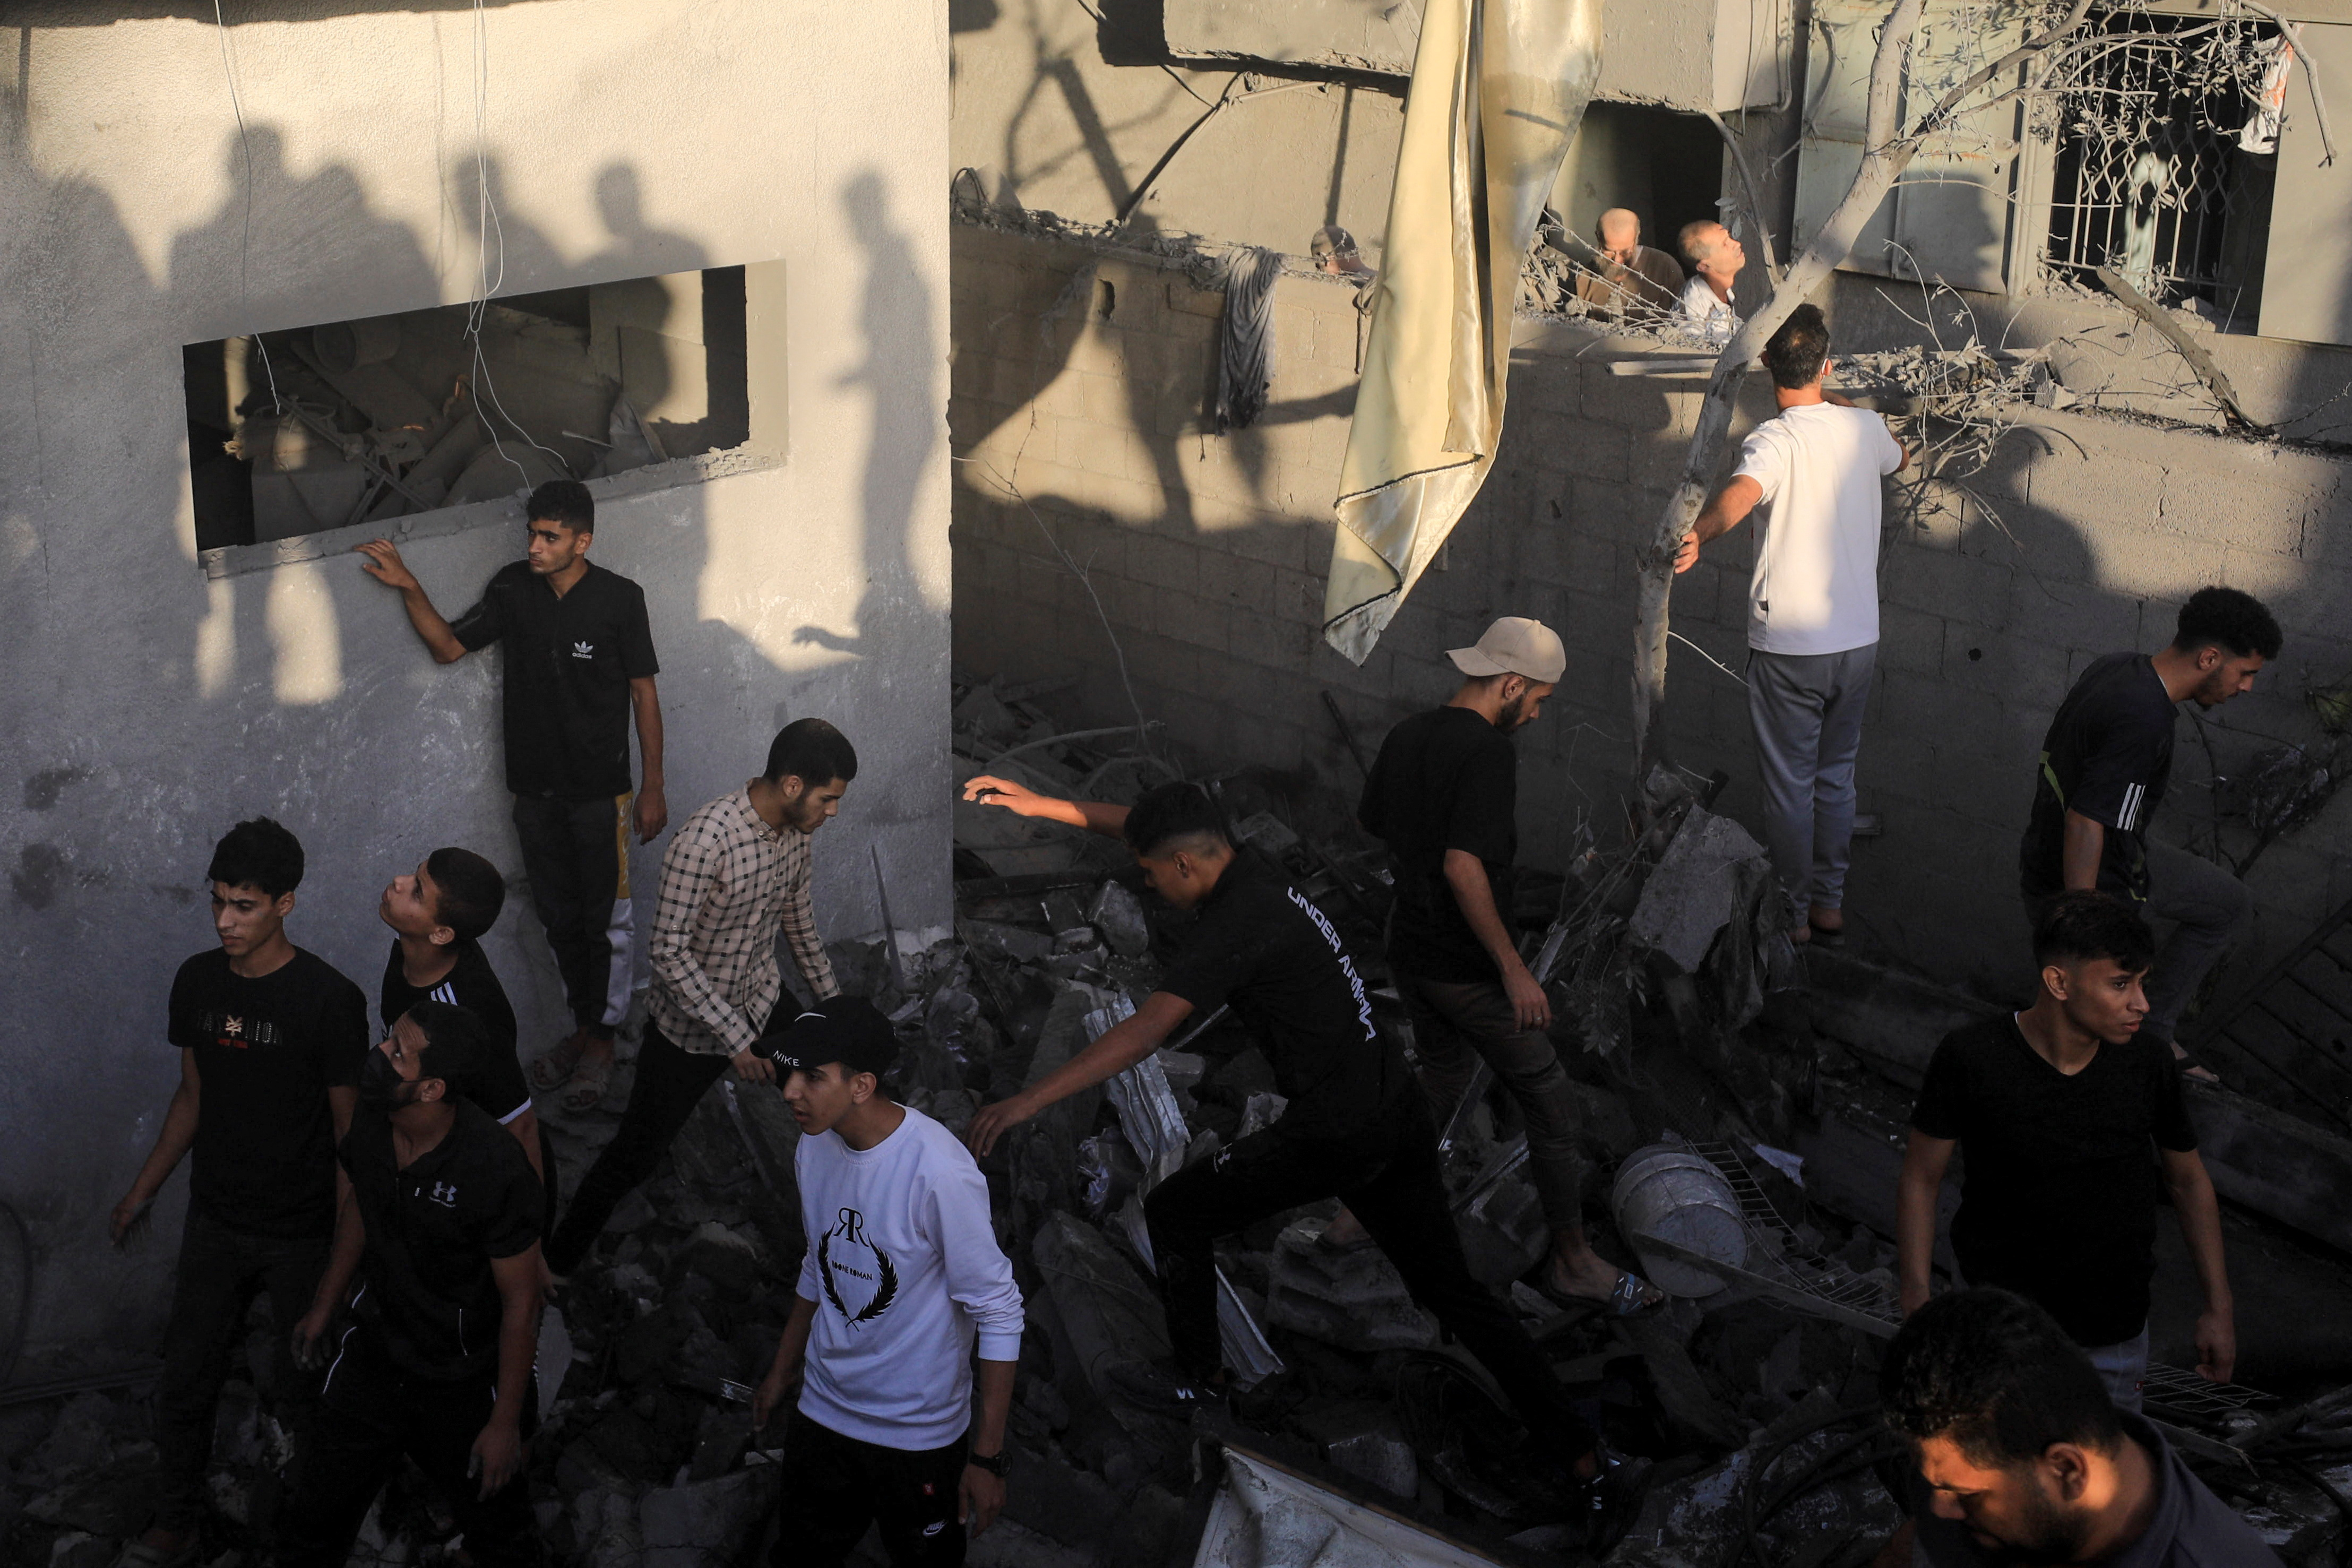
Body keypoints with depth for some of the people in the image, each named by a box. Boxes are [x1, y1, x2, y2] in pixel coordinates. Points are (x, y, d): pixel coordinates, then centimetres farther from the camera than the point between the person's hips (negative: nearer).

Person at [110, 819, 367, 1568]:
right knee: (185, 1382, 13)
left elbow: (348, 1128, -13)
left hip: (303, 1233, -4)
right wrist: (143, 1191, 14)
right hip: (215, 1222, 4)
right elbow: (193, 1096, 10)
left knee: (302, 1389, 13)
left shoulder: (331, 1000, -21)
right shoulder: (197, 981, -4)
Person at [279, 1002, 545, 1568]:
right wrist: (324, 1306, 18)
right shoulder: (370, 1121, -15)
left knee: (491, 1514, 20)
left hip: (462, 1385, -5)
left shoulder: (495, 1172, -34)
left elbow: (520, 1302, -22)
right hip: (373, 1354, 5)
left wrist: (506, 1423, -15)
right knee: (321, 1506, 21)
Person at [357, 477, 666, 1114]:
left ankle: (601, 1041, 19)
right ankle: (583, 1026, 30)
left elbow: (644, 692, -7)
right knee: (559, 917, 15)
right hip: (535, 787, 4)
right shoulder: (513, 588, -2)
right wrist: (409, 588, -10)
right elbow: (448, 646, 7)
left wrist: (653, 788, -6)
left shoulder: (619, 599, -13)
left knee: (606, 919, 5)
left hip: (600, 789, -4)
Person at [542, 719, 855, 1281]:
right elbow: (669, 952, -29)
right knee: (635, 1157, 5)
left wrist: (830, 998, 20)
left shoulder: (795, 829, -8)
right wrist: (734, 1040, -28)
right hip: (690, 1025, -6)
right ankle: (557, 1263, 26)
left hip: (761, 1003, 6)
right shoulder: (706, 838, -32)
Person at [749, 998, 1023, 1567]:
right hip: (823, 1411, 6)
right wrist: (782, 1371, 23)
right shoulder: (815, 1148, -5)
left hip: (920, 1433, -6)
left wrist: (987, 1457, -19)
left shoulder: (939, 1172, -28)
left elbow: (999, 1314, -22)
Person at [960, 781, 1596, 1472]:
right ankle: (1574, 1448, 16)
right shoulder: (1255, 871, 6)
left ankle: (1198, 1377, 28)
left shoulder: (1234, 924, -19)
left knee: (1173, 1213, 10)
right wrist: (1040, 805, 21)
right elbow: (1136, 823, 21)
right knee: (1451, 1288, 16)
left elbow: (1144, 1032, -28)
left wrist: (1030, 1099, -29)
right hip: (1399, 1111, 9)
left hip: (1332, 1135, -9)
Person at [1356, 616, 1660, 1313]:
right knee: (1551, 1103, 4)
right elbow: (1463, 867, -29)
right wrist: (1513, 968, -24)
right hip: (1468, 970, -8)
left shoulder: (1405, 737, 3)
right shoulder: (1488, 752, -22)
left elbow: (1372, 824, 18)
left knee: (1441, 1085, 27)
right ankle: (1572, 1259, 13)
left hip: (1410, 954, 8)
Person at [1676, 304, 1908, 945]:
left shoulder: (1773, 441, -16)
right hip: (1858, 638, 5)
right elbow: (1897, 459, 27)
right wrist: (1840, 403, 37)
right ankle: (1830, 904, 27)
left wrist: (1695, 537, -54)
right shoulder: (1864, 428, 1)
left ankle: (1793, 915, 17)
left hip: (1788, 645, -5)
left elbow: (1742, 490, -40)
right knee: (1836, 777, 19)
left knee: (1789, 784, 8)